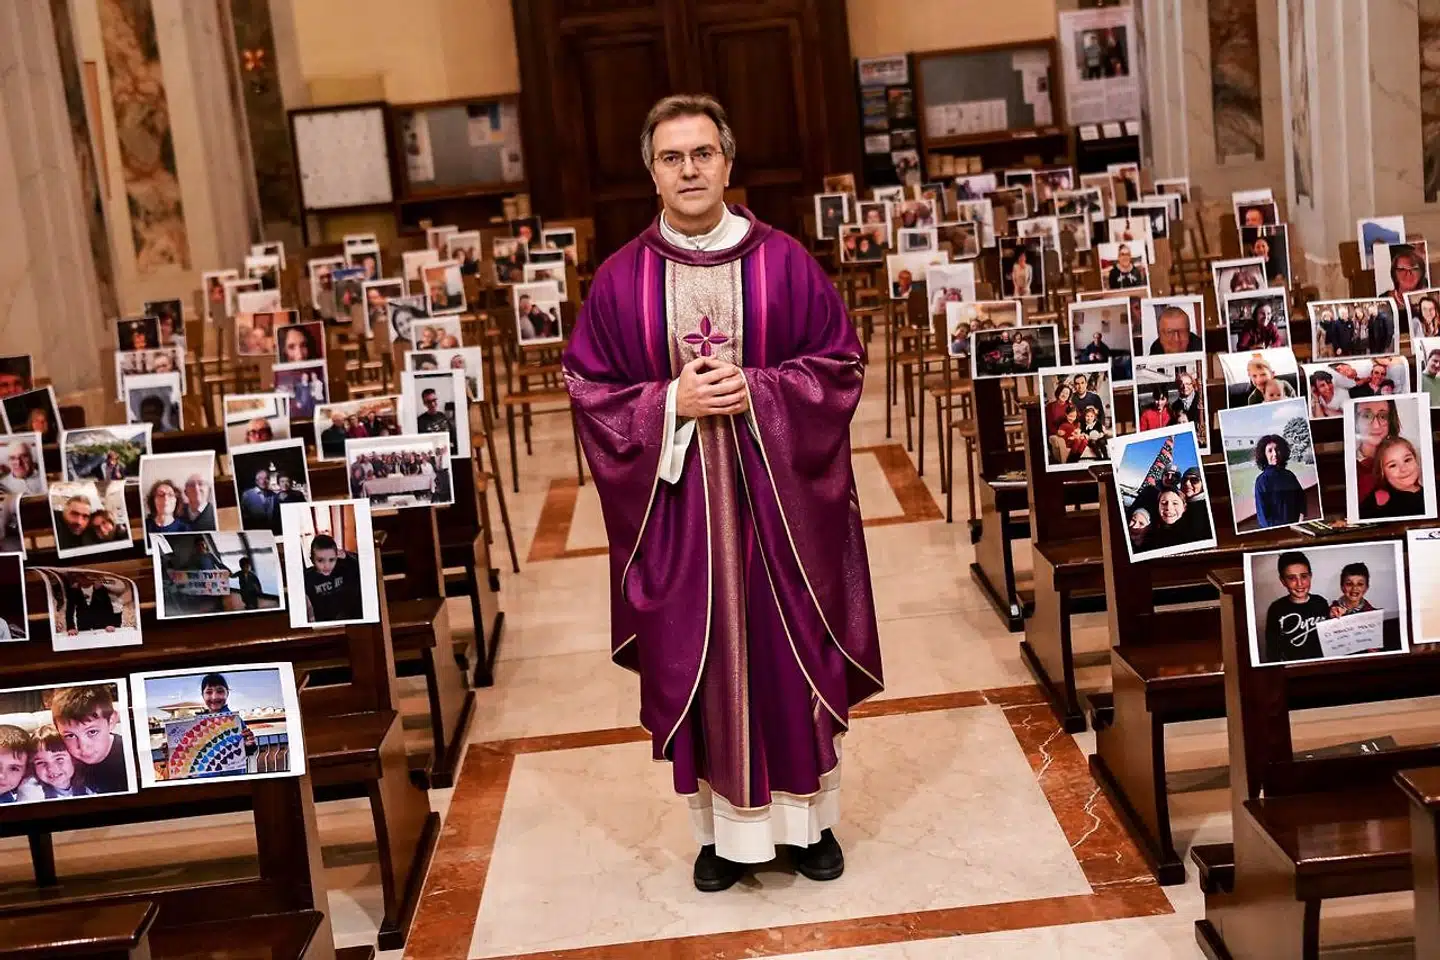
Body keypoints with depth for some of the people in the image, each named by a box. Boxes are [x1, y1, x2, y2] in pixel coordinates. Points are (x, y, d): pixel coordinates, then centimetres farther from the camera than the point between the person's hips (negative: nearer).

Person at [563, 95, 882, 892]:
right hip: (679, 503, 0)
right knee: (698, 665, 8)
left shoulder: (785, 261, -1)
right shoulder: (620, 279, 0)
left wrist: (756, 392, -16)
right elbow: (591, 393, 1)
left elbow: (839, 366, 0)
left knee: (792, 654, 9)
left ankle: (808, 818, 26)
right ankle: (724, 826, 23)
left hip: (778, 496, 0)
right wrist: (673, 401, -15)